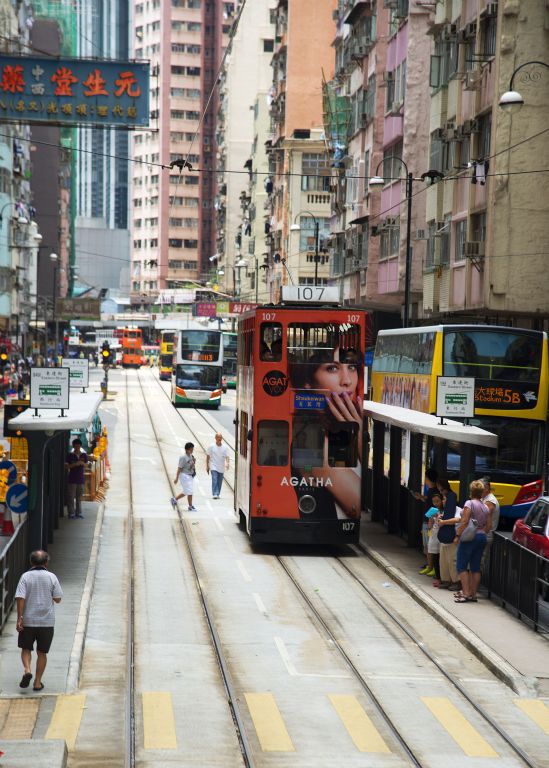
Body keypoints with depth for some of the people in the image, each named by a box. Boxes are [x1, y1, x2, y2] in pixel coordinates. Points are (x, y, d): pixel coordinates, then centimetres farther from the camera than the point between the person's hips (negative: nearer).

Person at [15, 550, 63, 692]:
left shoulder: (25, 576, -5)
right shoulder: (52, 577, -4)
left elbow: (20, 598, -12)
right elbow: (58, 599, -2)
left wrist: (19, 618, -10)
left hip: (28, 620, 0)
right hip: (47, 621, 0)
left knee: (26, 648, 17)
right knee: (42, 652, 11)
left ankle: (27, 670, -8)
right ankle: (37, 683, 12)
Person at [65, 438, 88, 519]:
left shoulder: (84, 455, 7)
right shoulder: (70, 456, 0)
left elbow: (86, 465, 4)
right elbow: (66, 466, -4)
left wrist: (82, 463, -18)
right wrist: (75, 464, -18)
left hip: (81, 479, 3)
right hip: (72, 479, -3)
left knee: (79, 497, 7)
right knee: (71, 497, -3)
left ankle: (78, 512, 14)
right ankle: (71, 513, 2)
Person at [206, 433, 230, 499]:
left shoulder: (225, 447, 2)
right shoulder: (211, 446, -3)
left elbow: (227, 456, -4)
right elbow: (208, 456, 3)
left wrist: (227, 463, -23)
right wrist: (207, 466, 2)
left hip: (221, 468, 3)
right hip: (214, 467, -3)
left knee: (219, 482, 8)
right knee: (214, 480, -16)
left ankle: (218, 494, 18)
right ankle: (215, 494, -20)